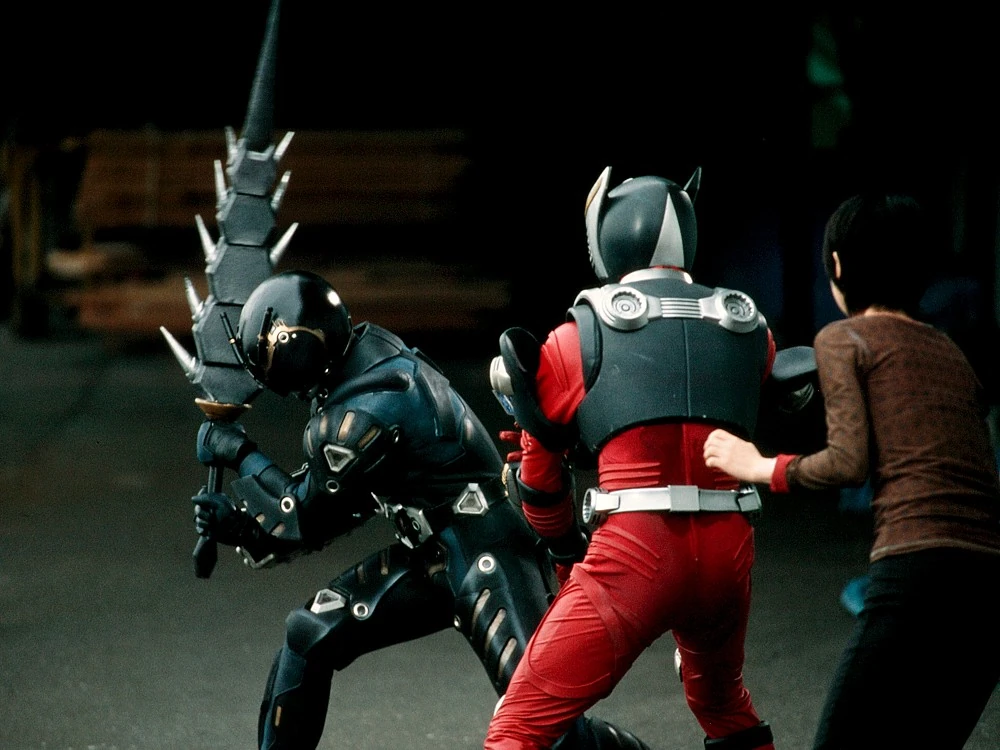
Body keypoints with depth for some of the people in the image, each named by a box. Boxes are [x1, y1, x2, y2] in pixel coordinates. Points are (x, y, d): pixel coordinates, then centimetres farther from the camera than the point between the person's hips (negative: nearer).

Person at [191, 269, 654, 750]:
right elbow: (334, 508, 14)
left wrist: (241, 456, 1)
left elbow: (308, 516, -10)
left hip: (487, 557, -10)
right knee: (309, 636, 4)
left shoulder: (365, 411, -23)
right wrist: (240, 526, 6)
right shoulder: (365, 363, 6)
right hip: (430, 556, 10)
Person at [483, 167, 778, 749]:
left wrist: (565, 548, 34)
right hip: (730, 550, 4)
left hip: (634, 554, -4)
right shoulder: (749, 331, 13)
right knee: (722, 700, 33)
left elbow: (541, 477, 15)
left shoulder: (579, 340, 6)